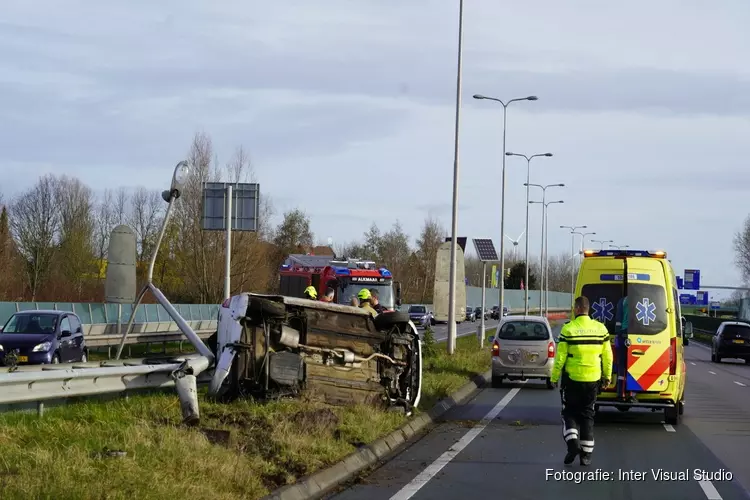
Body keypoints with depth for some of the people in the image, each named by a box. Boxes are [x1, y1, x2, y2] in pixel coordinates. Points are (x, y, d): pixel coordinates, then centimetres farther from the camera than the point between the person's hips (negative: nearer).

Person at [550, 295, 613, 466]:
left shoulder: (568, 329, -10)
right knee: (587, 415, 12)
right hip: (593, 379, 3)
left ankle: (573, 442, -10)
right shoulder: (600, 328, 1)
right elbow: (607, 356, 6)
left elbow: (560, 357, -9)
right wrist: (607, 376, 18)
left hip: (572, 378, -3)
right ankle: (586, 453, 9)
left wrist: (554, 377, 2)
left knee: (569, 412, 11)